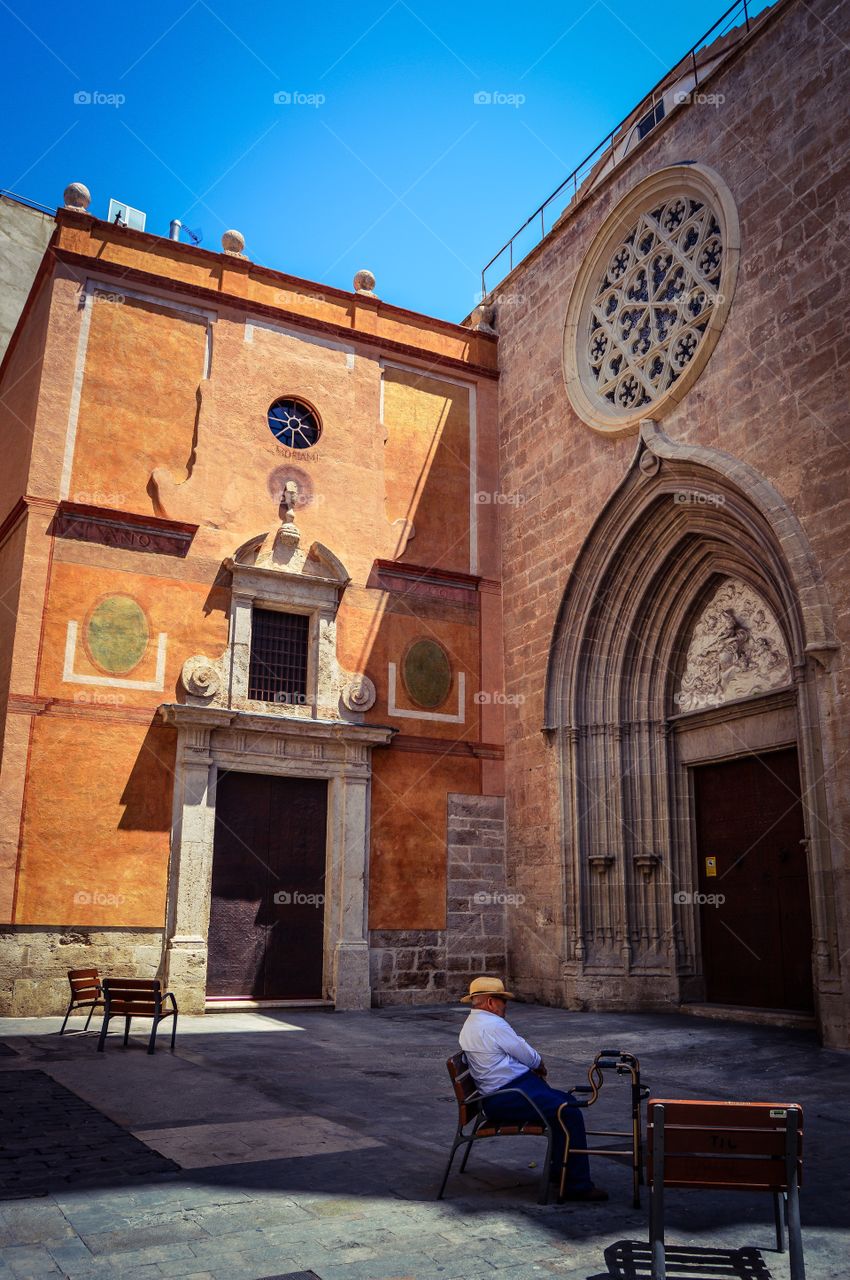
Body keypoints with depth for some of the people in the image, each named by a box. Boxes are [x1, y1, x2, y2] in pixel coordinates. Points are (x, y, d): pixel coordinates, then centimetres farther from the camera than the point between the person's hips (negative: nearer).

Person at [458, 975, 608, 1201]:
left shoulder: (470, 1024, 16)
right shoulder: (493, 1025, -17)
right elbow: (529, 1057, -8)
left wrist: (534, 1066, 9)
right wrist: (539, 1064, 14)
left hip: (496, 1095, 11)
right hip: (507, 1101, -11)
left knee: (567, 1101, 12)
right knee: (569, 1113, -18)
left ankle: (559, 1169, 18)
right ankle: (577, 1186, -14)